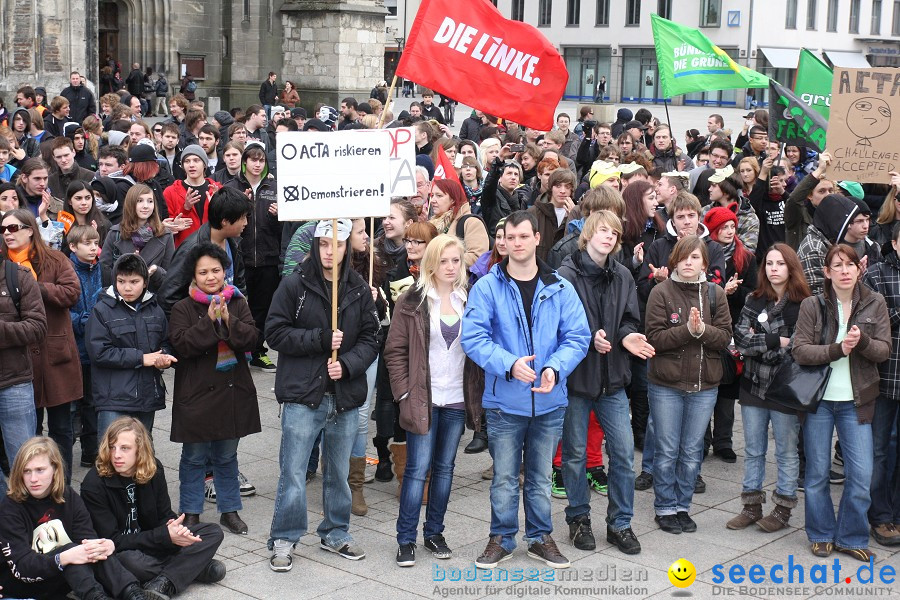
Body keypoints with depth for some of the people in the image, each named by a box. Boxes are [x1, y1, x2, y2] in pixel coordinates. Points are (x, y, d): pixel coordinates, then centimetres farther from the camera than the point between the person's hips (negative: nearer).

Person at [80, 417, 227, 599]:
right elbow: (112, 541, -21)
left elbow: (164, 515, 4)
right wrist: (165, 536, -28)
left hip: (152, 541, 5)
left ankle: (164, 583, -24)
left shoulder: (153, 469, -5)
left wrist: (175, 528, -23)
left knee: (213, 532, -9)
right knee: (129, 561, -40)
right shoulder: (94, 484, -20)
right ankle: (195, 567, -16)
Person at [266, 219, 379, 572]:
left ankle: (335, 533, 32)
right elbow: (275, 332, -7)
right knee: (293, 474, 0)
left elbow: (370, 340, 5)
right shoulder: (294, 285, -5)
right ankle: (283, 539, 14)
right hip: (303, 396, -3)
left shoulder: (360, 291, 5)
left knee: (339, 473, 16)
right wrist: (320, 339, -16)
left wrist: (347, 364, -13)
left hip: (346, 397, 3)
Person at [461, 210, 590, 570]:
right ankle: (502, 538, 26)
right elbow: (473, 337, -12)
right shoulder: (487, 288, -5)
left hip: (550, 401, 2)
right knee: (504, 477, 9)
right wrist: (509, 364, -26)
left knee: (541, 476, 16)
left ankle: (540, 537, 31)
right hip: (504, 401, -2)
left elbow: (577, 337, -3)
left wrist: (554, 368, -21)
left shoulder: (560, 289, 0)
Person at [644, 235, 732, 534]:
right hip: (666, 385, -3)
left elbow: (725, 337, -1)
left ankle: (682, 506, 24)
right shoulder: (661, 293, -5)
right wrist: (687, 329, -23)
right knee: (667, 450, 5)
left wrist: (702, 329, -19)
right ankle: (665, 508, 19)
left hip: (704, 385, 3)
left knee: (692, 451, 11)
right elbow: (655, 338, -12)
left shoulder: (715, 293, 4)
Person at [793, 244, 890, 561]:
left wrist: (862, 341, -21)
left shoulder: (875, 303, 1)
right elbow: (800, 351, -11)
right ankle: (821, 535, 24)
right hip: (818, 399, -1)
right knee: (817, 472, 8)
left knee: (861, 475, -1)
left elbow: (884, 350, -2)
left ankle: (851, 537, 16)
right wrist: (837, 349, -23)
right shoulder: (812, 305, -4)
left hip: (856, 401, 1)